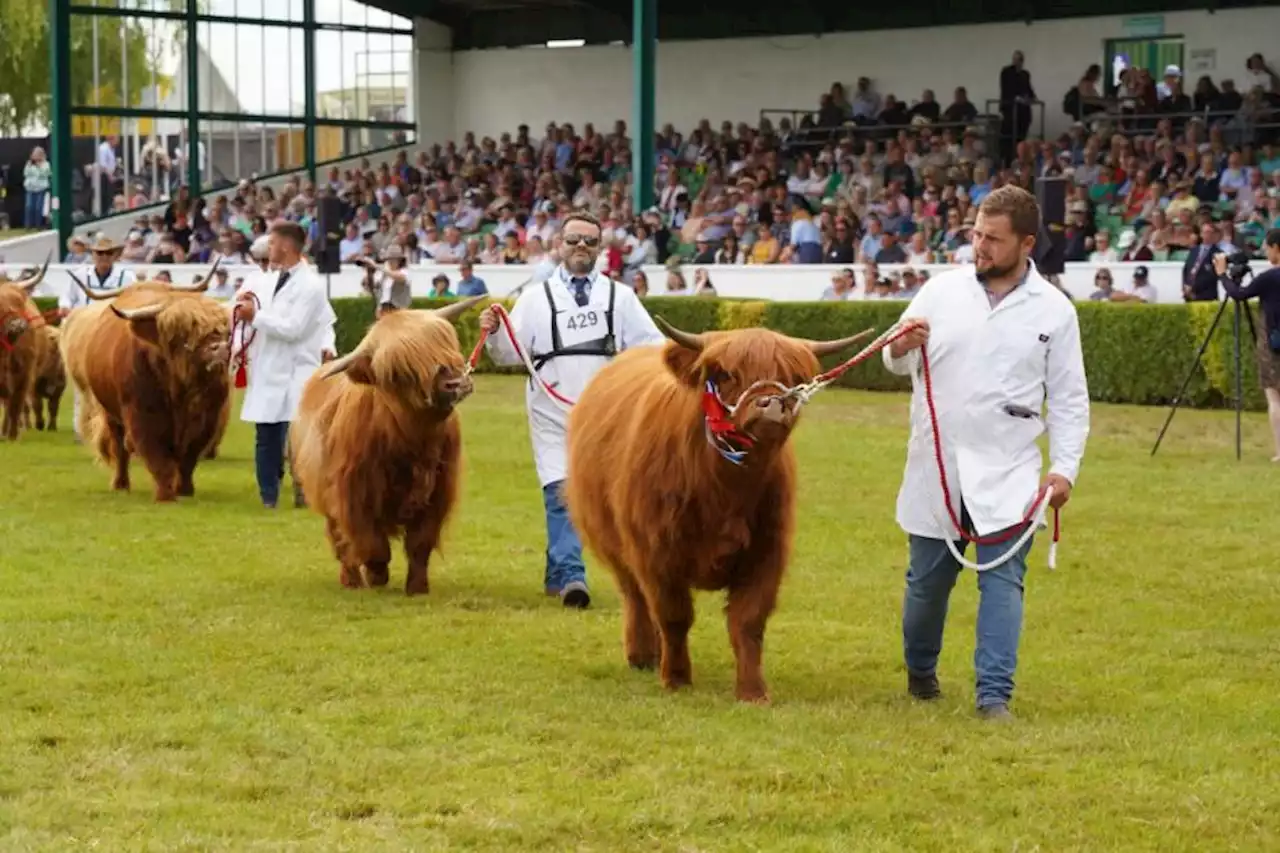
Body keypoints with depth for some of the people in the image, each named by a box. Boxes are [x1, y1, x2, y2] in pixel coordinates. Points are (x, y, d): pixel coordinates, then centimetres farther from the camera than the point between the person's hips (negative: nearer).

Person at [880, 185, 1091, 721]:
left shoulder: (1054, 310, -1)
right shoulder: (942, 290, 2)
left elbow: (1069, 399, 2)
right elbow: (898, 364, 7)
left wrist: (1065, 467, -6)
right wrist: (901, 349, -17)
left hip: (1006, 472, -2)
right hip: (935, 465, 2)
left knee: (1003, 579, -8)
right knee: (927, 578, 12)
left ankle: (994, 695, -6)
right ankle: (920, 672, 34)